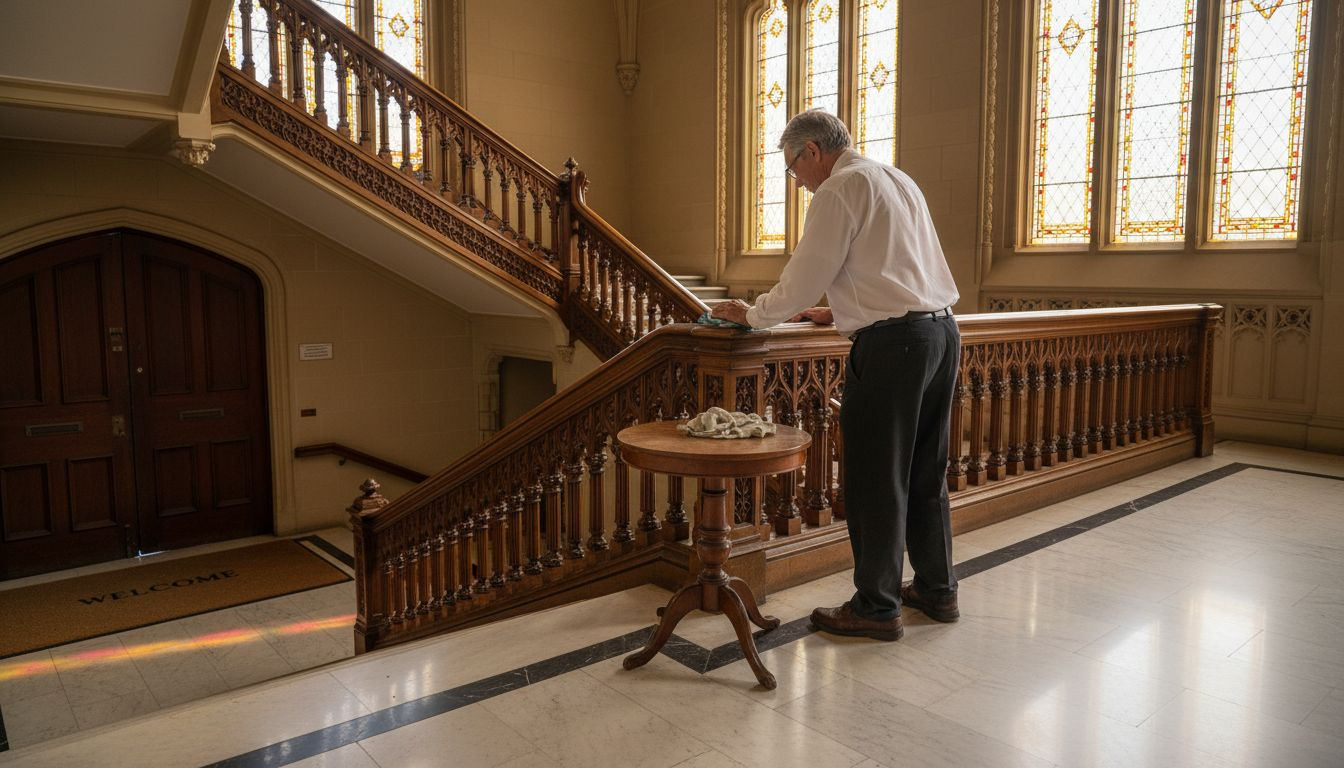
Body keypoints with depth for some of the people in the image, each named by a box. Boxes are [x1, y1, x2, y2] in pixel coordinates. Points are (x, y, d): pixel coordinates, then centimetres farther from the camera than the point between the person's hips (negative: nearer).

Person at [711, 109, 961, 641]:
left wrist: (750, 315, 5)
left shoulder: (839, 188, -7)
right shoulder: (898, 180, 21)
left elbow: (804, 278, -9)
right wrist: (842, 311, 26)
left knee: (876, 477, 0)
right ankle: (937, 589, 28)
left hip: (892, 340, -9)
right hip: (941, 328, 9)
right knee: (925, 471, 17)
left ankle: (876, 607, 10)